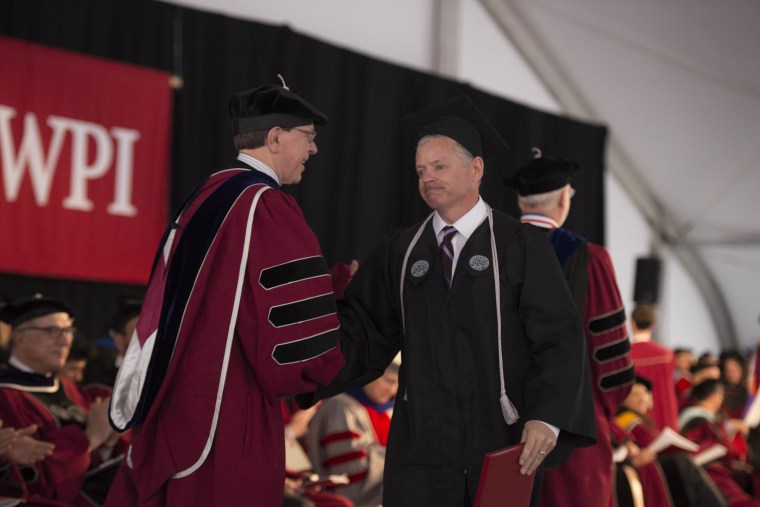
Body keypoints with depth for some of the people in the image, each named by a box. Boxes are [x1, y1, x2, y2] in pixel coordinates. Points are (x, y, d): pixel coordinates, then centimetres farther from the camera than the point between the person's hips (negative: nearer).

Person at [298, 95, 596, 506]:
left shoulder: (521, 246, -1)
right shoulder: (399, 253, 9)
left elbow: (558, 336, -8)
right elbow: (363, 326, 4)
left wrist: (548, 417, -21)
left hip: (503, 445, -2)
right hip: (422, 445, 2)